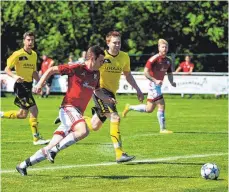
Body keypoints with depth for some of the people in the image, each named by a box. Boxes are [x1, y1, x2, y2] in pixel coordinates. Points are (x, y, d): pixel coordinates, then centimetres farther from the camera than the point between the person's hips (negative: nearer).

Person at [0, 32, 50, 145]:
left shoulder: (34, 54, 12)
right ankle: (36, 138, -11)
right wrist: (15, 76, -30)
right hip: (20, 86, -8)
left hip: (28, 86, 8)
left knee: (22, 115, 14)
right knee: (34, 110, -15)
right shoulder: (18, 54, -10)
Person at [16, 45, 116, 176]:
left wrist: (108, 99, 12)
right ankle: (55, 149, -23)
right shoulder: (76, 69, -7)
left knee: (52, 148, 6)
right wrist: (41, 83, -10)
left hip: (78, 113, 8)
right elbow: (52, 70, -1)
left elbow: (97, 91, 30)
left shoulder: (96, 74, 15)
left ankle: (24, 165, 15)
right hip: (68, 108, -7)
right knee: (83, 131, -34)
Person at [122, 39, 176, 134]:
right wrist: (155, 80, -24)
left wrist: (172, 82, -1)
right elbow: (146, 72, -16)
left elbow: (169, 73, 18)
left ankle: (129, 107, 31)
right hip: (153, 84, -8)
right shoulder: (154, 59, -14)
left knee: (149, 109, 15)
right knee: (161, 105, -11)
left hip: (158, 85, 8)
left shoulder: (168, 61, 8)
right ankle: (162, 128, -2)